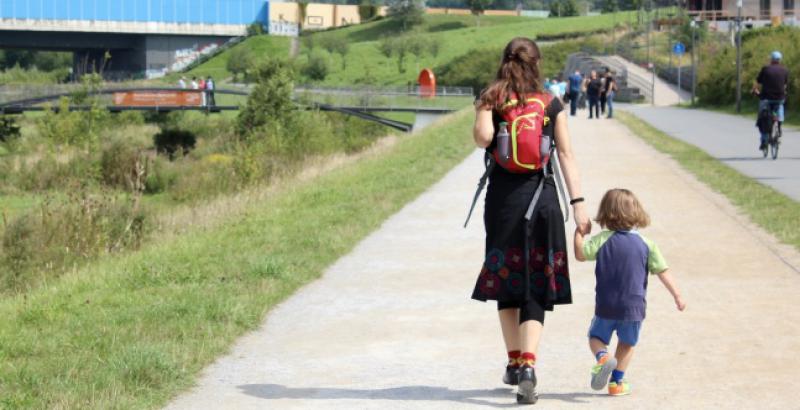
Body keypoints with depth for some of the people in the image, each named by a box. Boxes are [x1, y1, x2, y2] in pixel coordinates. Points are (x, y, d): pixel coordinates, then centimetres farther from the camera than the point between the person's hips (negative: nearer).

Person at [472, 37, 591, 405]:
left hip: (503, 197, 0)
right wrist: (578, 203, -4)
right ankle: (528, 366, -16)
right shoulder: (551, 105, 5)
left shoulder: (491, 100, 2)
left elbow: (483, 136, -17)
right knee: (536, 289, 0)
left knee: (506, 280, 15)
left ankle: (514, 363, 21)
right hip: (543, 197, 0)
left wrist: (482, 111, 5)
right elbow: (566, 155, -2)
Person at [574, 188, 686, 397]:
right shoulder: (646, 244, 0)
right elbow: (663, 272, -1)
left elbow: (580, 254, -11)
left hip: (606, 305, -1)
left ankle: (602, 356, -17)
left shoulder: (603, 240, -5)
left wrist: (579, 233, 5)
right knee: (627, 343, 19)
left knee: (596, 337, 15)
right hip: (634, 306, 1)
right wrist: (677, 296, 4)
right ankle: (617, 381, 14)